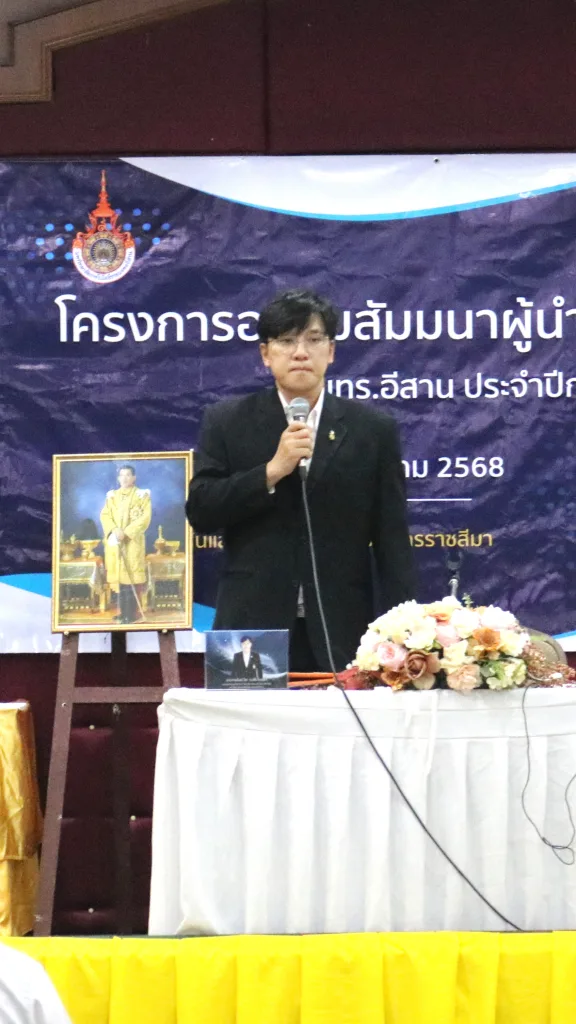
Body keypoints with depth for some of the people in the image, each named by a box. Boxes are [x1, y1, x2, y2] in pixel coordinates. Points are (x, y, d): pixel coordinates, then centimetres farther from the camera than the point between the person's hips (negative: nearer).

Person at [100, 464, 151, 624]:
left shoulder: (142, 495, 1)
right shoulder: (112, 496, 14)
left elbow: (145, 518, -8)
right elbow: (105, 515, 5)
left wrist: (126, 532, -17)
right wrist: (114, 530, -14)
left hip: (133, 541, -4)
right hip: (114, 541, 4)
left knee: (132, 574, -10)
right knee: (119, 575, 3)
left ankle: (133, 613, -10)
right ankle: (122, 612, 8)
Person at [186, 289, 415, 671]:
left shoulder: (373, 429, 7)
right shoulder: (227, 422, 8)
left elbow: (392, 538, 6)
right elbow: (199, 511, 0)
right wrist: (272, 471, -12)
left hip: (342, 634, 0)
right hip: (253, 628, 0)